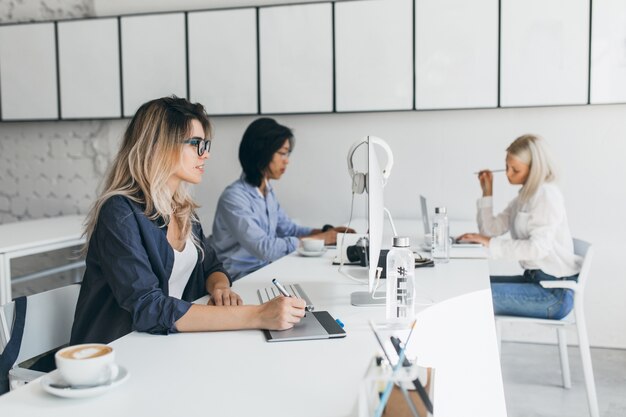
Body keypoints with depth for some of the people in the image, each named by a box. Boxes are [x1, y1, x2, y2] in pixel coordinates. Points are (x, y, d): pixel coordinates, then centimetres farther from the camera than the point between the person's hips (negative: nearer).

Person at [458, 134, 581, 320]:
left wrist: (491, 243, -25)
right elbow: (490, 230, 12)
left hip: (554, 291, -9)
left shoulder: (546, 195, -15)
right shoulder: (524, 197, 14)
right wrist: (487, 192, 6)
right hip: (534, 278, 9)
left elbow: (538, 247, -27)